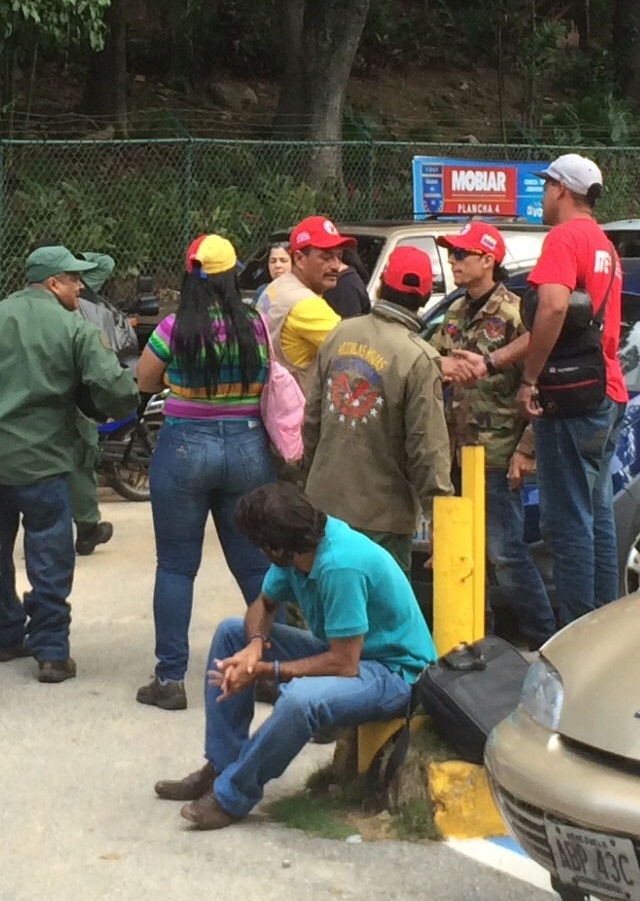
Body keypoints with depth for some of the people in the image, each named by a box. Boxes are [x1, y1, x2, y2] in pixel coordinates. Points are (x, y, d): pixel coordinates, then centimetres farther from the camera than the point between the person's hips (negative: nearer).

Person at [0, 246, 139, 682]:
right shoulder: (76, 329, -9)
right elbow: (114, 389, -16)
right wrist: (126, 404, 4)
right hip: (41, 458, -4)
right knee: (50, 556, 4)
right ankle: (51, 650, 5)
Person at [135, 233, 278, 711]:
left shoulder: (174, 329, -9)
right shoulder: (258, 326, -4)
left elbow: (145, 382, 5)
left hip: (184, 448, -2)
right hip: (249, 449, 2)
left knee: (176, 567, 6)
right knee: (257, 565, 11)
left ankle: (171, 679, 6)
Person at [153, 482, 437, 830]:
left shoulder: (341, 566, -31)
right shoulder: (300, 547, -6)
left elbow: (344, 665, -29)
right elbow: (263, 605, 10)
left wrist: (264, 670, -22)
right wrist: (254, 645, -12)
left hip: (395, 673, -10)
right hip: (342, 649, 10)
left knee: (300, 697, -38)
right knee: (231, 633, 8)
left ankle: (231, 796, -15)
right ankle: (220, 766, 8)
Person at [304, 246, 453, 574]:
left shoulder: (339, 335, 1)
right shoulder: (418, 359, -17)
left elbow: (312, 416, 9)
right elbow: (427, 448, -16)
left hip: (325, 500, 6)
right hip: (381, 515, -6)